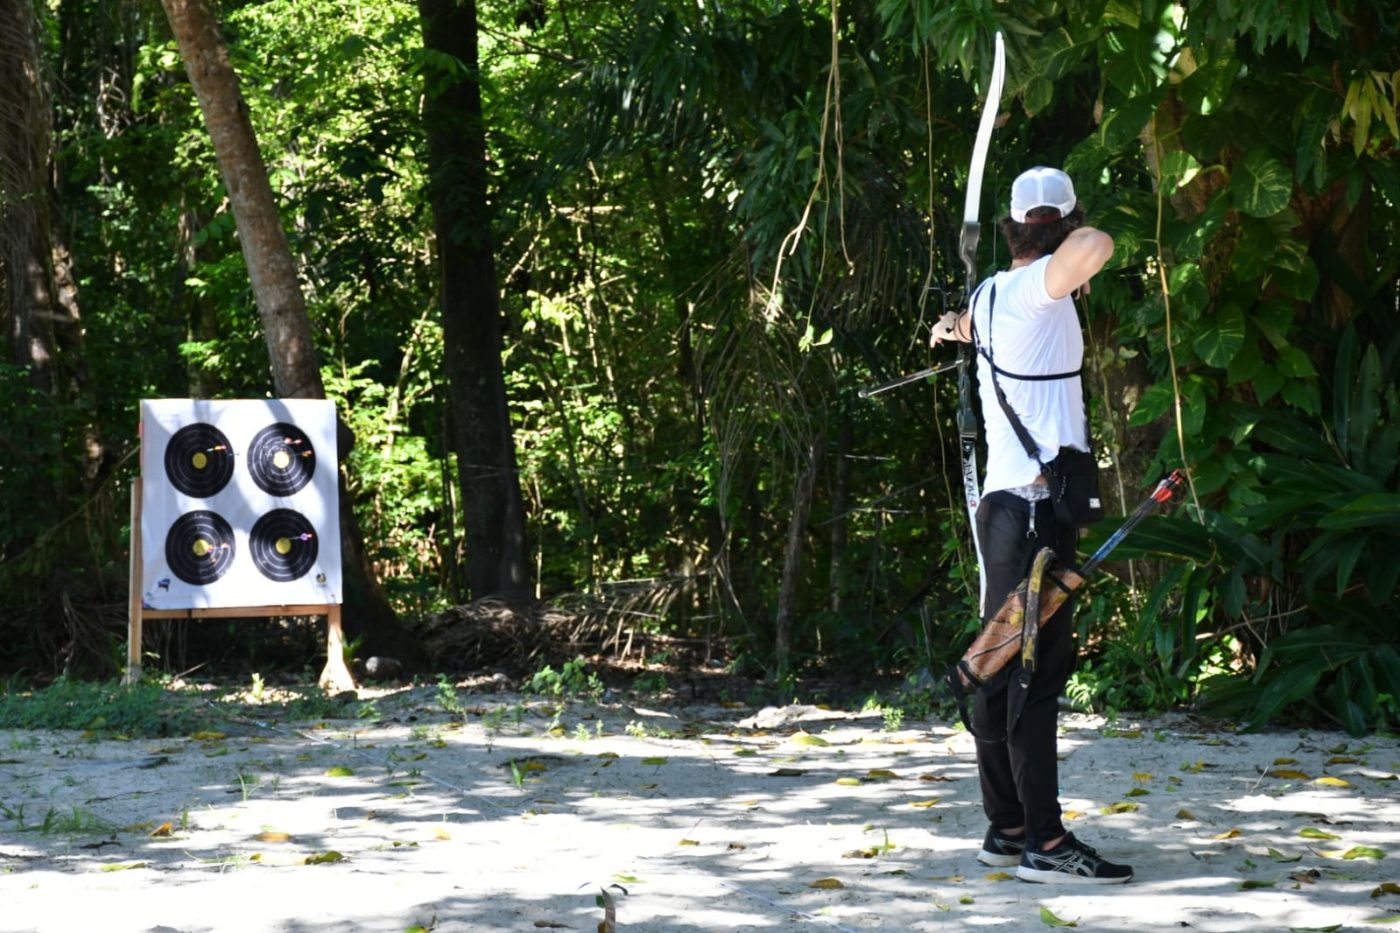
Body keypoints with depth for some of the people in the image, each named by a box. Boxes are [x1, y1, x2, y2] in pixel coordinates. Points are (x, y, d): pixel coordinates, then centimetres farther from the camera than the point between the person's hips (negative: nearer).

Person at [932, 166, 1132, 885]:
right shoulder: (1034, 288, -12)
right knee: (1034, 671, -11)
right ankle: (1045, 843, -12)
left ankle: (1006, 828, 19)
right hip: (1035, 507, -10)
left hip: (1007, 503, 10)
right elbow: (1095, 248, -33)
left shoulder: (993, 294, 14)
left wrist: (960, 323, 65)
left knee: (1006, 671, 13)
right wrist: (1079, 240, -8)